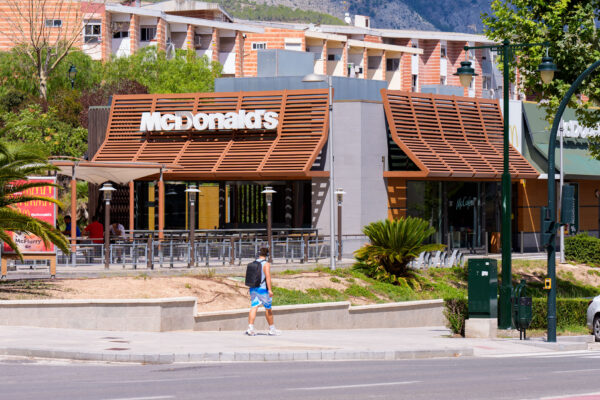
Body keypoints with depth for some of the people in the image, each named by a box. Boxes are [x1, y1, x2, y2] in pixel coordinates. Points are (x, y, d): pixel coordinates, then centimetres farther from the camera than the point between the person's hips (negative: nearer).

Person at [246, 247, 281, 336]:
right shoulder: (266, 264, -12)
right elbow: (268, 277, -21)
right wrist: (270, 290, -23)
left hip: (253, 288, 5)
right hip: (263, 289, -5)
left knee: (253, 307, -1)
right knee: (268, 309, 8)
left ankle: (250, 328, -16)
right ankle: (272, 329, 17)